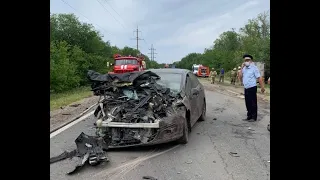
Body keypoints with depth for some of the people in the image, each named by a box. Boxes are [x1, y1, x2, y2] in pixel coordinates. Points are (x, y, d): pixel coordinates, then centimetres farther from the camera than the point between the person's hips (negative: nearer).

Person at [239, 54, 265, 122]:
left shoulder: (254, 68, -9)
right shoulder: (244, 68, 10)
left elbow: (259, 77, -12)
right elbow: (240, 76, 5)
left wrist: (262, 87, -16)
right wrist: (242, 68, -2)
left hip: (252, 88, -7)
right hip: (246, 88, 7)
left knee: (253, 103, 1)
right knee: (248, 103, 13)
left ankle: (254, 117, 11)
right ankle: (249, 116, 24)